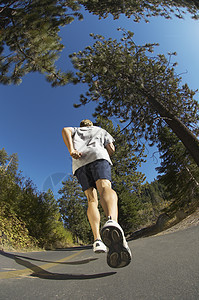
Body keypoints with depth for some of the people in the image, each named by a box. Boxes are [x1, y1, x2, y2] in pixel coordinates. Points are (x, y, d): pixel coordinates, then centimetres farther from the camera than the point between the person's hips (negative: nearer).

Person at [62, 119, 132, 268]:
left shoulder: (76, 130, 38)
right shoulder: (101, 130, 36)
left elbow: (65, 130, 12)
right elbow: (111, 149, 19)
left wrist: (71, 150, -2)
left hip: (79, 162, 3)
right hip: (98, 155, -2)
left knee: (92, 199, 1)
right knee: (105, 188, -27)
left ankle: (97, 239, -16)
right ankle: (112, 221, -57)